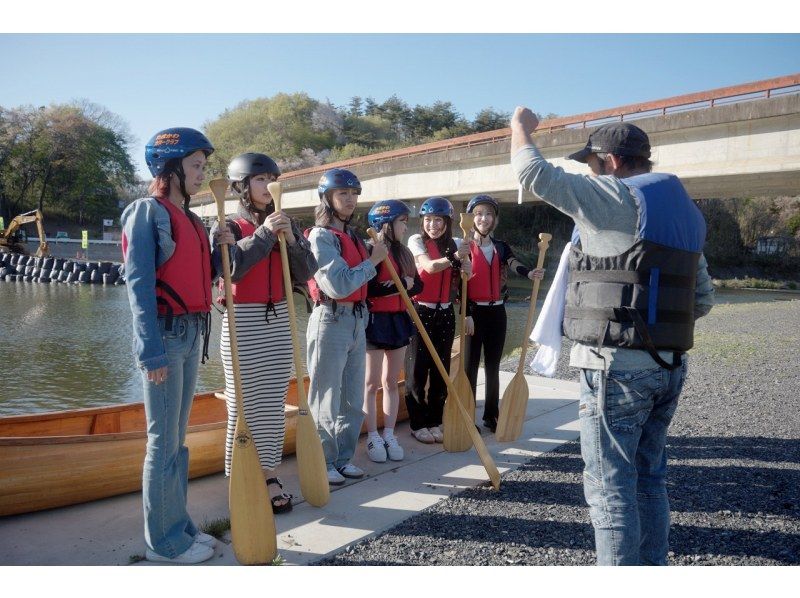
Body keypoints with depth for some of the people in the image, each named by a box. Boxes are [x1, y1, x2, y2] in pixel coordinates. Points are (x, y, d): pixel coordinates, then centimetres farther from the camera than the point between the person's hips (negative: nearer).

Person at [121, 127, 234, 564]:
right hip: (165, 333, -8)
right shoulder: (148, 211, -7)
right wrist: (151, 350, -19)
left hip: (192, 333, 8)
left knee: (177, 438, 14)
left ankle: (179, 525, 26)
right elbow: (139, 283, -14)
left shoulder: (189, 218, 15)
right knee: (164, 441, 0)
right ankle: (163, 541, 13)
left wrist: (221, 248, 0)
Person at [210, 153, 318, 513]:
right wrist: (264, 233, -17)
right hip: (243, 323, -4)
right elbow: (229, 267, -21)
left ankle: (268, 474, 20)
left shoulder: (284, 224, 11)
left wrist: (290, 239, -10)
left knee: (274, 402, 9)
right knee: (245, 402, 0)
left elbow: (307, 273, 4)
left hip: (278, 321, 5)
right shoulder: (228, 227, -2)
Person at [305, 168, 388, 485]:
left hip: (357, 320, 9)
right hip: (331, 320, -8)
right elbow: (338, 285, -22)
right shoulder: (321, 236, -11)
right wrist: (372, 261, -14)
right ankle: (323, 462, 15)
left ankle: (343, 458, 27)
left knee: (353, 398, 14)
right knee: (327, 397, 2)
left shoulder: (352, 235, 14)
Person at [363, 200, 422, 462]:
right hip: (376, 321, -7)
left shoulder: (403, 253, 11)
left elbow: (418, 285, 6)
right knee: (372, 383, 2)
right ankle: (372, 438, 12)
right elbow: (367, 289, -21)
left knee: (392, 381, 11)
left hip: (400, 320, 7)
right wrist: (401, 285, -18)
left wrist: (392, 287, -12)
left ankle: (389, 435, 20)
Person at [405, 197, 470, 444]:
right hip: (422, 312, -5)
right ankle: (418, 424, 12)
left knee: (441, 368, 8)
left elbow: (469, 273, -5)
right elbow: (430, 267, -20)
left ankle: (435, 421, 20)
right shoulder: (416, 240, -4)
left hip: (445, 313, 5)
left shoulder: (453, 244, 9)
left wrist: (462, 257, -23)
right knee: (419, 367, 1)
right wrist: (455, 257, -26)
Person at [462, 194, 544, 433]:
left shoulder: (501, 247, 8)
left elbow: (515, 265, -13)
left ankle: (491, 415, 20)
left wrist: (530, 273, -35)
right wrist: (466, 314, -16)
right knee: (471, 365, 2)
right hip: (474, 312, -4)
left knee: (493, 365, 10)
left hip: (497, 312, 4)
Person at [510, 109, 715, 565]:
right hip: (670, 365, 9)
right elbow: (704, 299, 16)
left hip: (616, 365, -9)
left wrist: (521, 129, 9)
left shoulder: (617, 198, -9)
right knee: (649, 477, 19)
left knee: (611, 486, -1)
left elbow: (534, 173, -10)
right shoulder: (685, 211, 16)